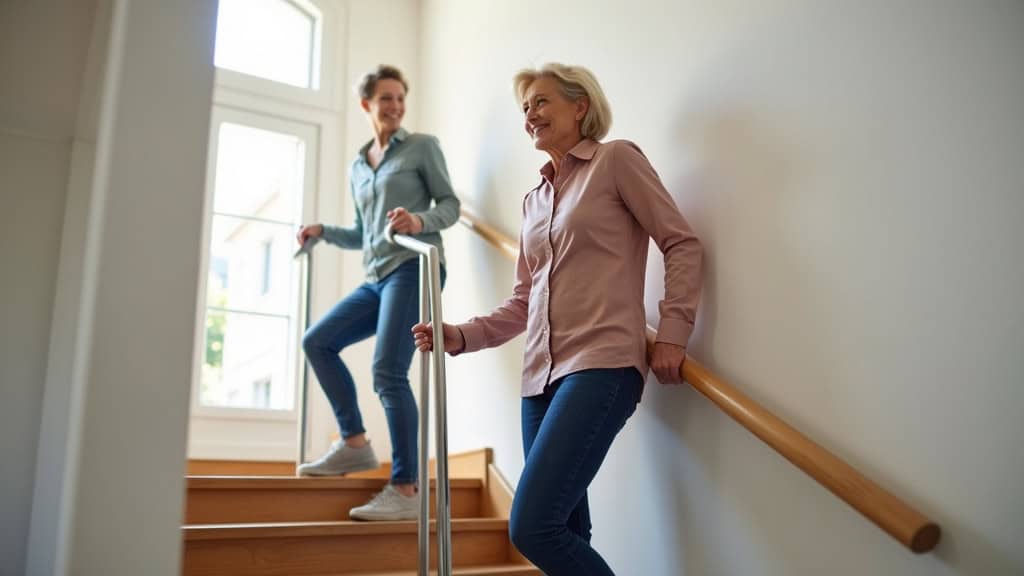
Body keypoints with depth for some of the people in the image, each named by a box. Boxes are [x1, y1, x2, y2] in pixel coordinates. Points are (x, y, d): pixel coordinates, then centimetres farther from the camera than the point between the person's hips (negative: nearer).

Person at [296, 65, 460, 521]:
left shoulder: (422, 146, 6)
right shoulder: (358, 167, 22)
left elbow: (450, 204, 0)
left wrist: (421, 220, -20)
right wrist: (323, 232, 12)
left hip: (413, 268, -7)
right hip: (376, 277, 7)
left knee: (388, 372, -16)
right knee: (317, 341, 4)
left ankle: (405, 491, -13)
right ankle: (355, 444, 9)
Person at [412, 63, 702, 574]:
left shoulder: (616, 159, 3)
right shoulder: (534, 200, 21)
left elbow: (682, 244, -2)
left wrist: (672, 334, -10)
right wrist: (460, 337, 6)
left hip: (601, 365, -7)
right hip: (542, 375, 7)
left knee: (532, 527, -17)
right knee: (567, 535, 7)